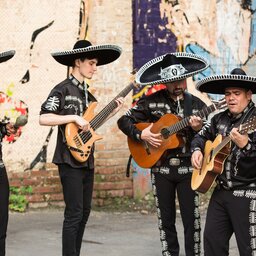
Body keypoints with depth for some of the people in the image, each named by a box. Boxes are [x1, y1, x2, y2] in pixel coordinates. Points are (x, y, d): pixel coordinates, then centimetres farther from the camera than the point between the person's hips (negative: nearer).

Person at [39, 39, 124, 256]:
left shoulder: (86, 93, 16)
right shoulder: (63, 89, -9)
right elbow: (43, 118, -19)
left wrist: (113, 111, 12)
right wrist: (74, 117, -22)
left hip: (87, 159, 9)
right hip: (70, 159, -9)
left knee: (84, 212, 11)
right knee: (74, 214, -11)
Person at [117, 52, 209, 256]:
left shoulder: (196, 104, 3)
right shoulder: (151, 102, 0)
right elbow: (124, 121, 2)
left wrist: (199, 129, -17)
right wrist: (141, 135, -13)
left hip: (188, 168, 0)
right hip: (161, 168, 1)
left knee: (191, 219, -3)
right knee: (166, 219, 9)